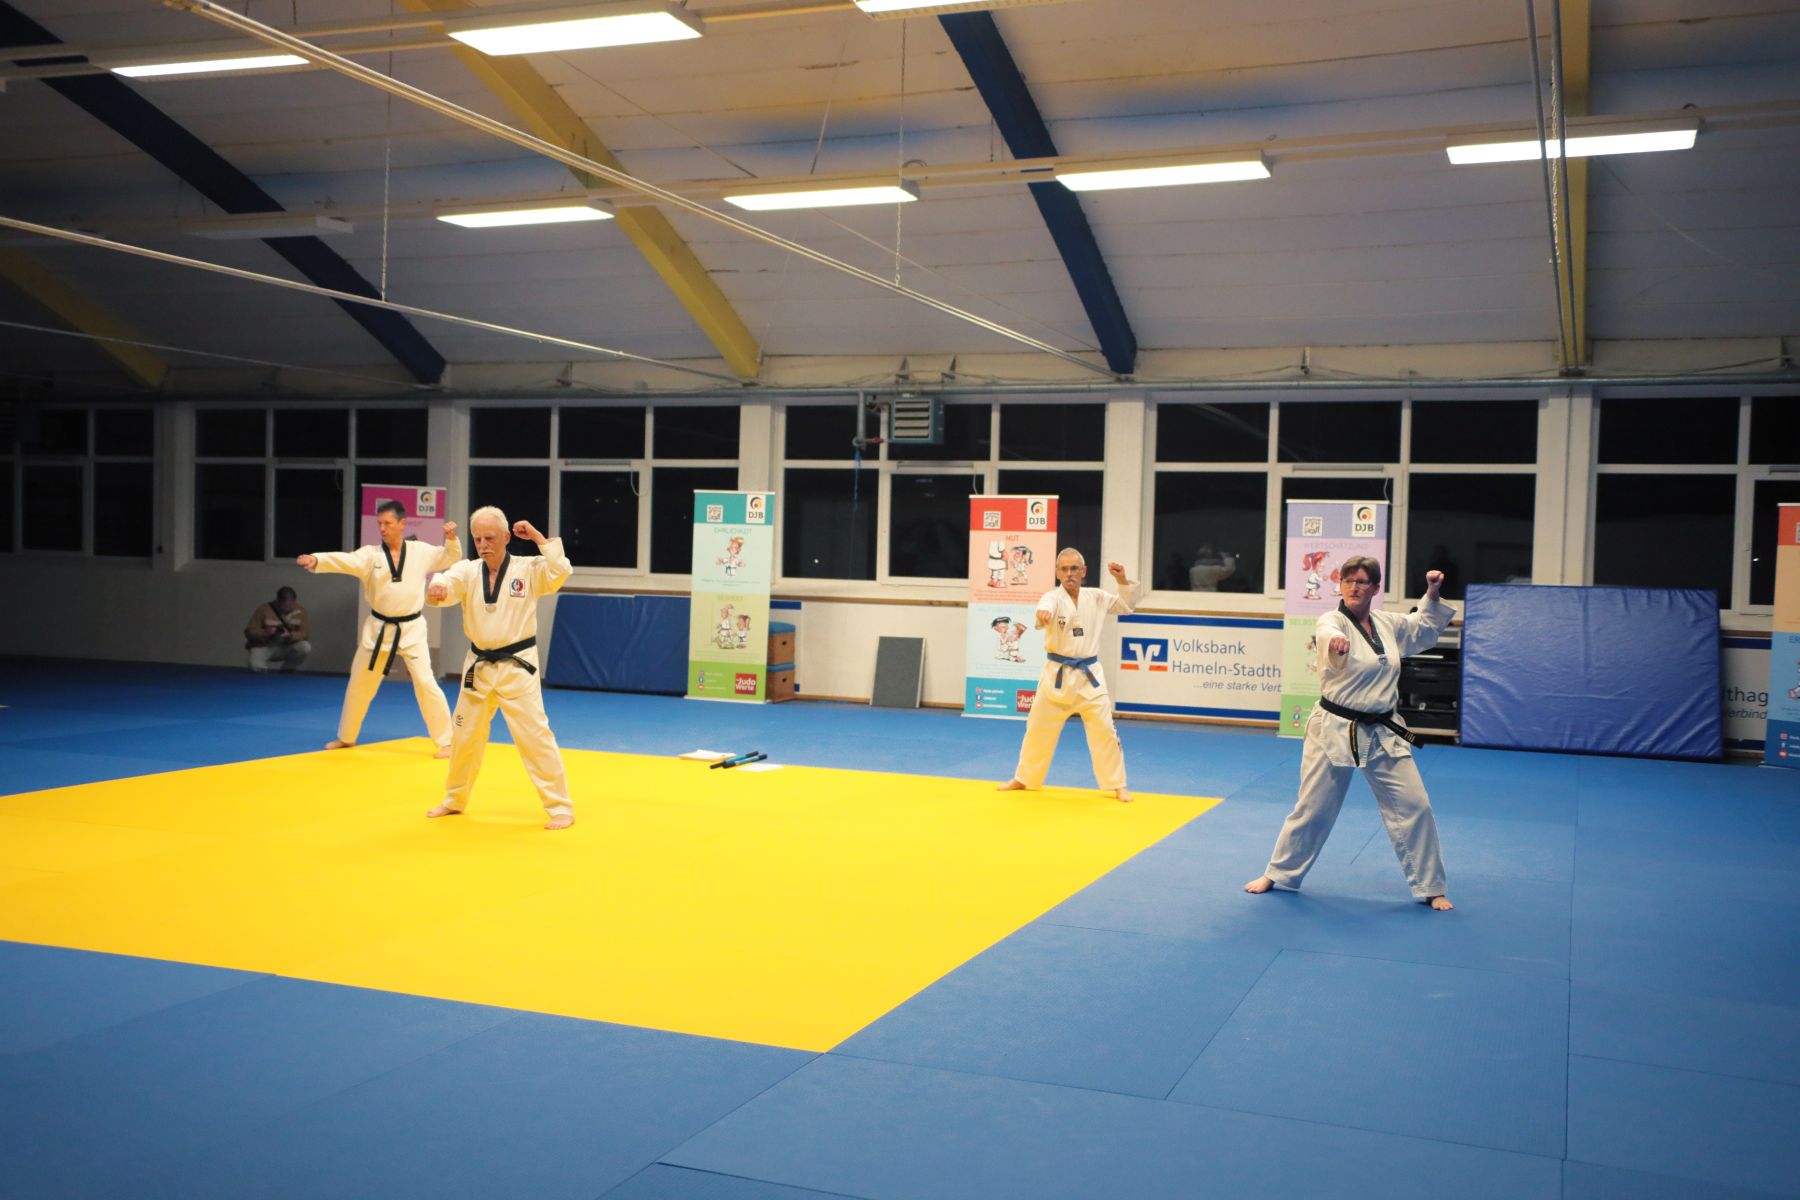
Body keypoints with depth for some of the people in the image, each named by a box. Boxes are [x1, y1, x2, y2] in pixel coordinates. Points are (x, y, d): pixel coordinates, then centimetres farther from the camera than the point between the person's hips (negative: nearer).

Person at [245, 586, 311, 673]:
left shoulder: (300, 611, -9)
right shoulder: (263, 610, -14)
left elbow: (305, 632, -13)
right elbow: (249, 632, -13)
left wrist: (291, 636, -33)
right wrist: (265, 633, -33)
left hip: (286, 647, 2)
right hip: (263, 647, -2)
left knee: (306, 647, -27)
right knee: (256, 666, -32)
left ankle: (285, 672, -3)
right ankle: (263, 673, 9)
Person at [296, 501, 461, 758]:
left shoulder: (421, 551, -3)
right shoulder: (371, 554, -6)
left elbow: (451, 559, 9)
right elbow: (344, 560, -22)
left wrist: (451, 539, -12)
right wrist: (316, 560, -41)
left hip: (411, 629, -2)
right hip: (378, 629, 2)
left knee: (425, 683, -10)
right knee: (359, 683, 14)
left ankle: (445, 741, 2)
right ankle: (346, 737, 34)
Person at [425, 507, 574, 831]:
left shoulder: (529, 569, -8)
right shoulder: (467, 570, -1)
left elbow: (561, 570, -24)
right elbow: (448, 583, -20)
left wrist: (537, 537, -19)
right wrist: (437, 589, -44)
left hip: (517, 667, -4)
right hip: (478, 667, 4)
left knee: (535, 736, -8)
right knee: (464, 736, 17)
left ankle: (560, 807, 0)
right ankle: (455, 800, 37)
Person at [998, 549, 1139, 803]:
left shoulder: (1096, 597, 2)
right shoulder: (1053, 597, -11)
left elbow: (1128, 606, 15)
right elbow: (1046, 607, -36)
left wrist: (1122, 580, -3)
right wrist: (1043, 613, -61)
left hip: (1089, 675, 2)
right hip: (1057, 675, -1)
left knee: (1104, 731, -2)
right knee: (1038, 730, 9)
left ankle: (1117, 785, 12)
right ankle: (1024, 778, 27)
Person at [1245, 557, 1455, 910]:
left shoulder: (1389, 624, 5)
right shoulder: (1332, 621, -12)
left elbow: (1424, 630, 26)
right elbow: (1329, 633, -39)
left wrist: (1432, 596, 9)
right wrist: (1335, 640, -63)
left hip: (1382, 734, 5)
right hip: (1335, 731, -4)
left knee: (1414, 807, 3)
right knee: (1313, 809, 4)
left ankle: (1430, 888, 18)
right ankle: (1278, 874, 23)